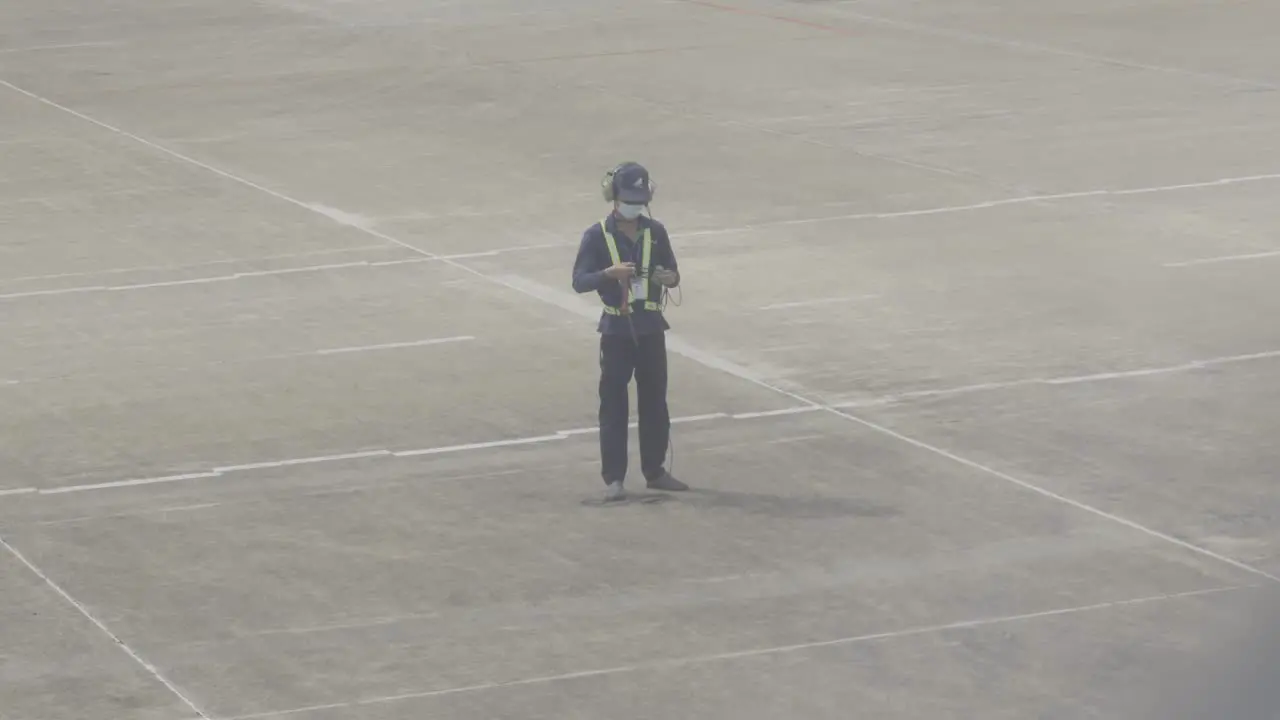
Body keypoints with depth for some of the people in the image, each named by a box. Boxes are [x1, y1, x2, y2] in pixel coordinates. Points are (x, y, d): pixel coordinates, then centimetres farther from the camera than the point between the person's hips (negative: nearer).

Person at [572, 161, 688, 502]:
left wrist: (669, 277, -12)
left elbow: (672, 272, 12)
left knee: (655, 401, 10)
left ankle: (655, 471, 21)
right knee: (614, 404, -1)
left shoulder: (655, 231, 4)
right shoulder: (597, 235, -7)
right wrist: (609, 273, -28)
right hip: (617, 329, -4)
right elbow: (579, 281, -11)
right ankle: (613, 478, 3)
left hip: (651, 327, 4)